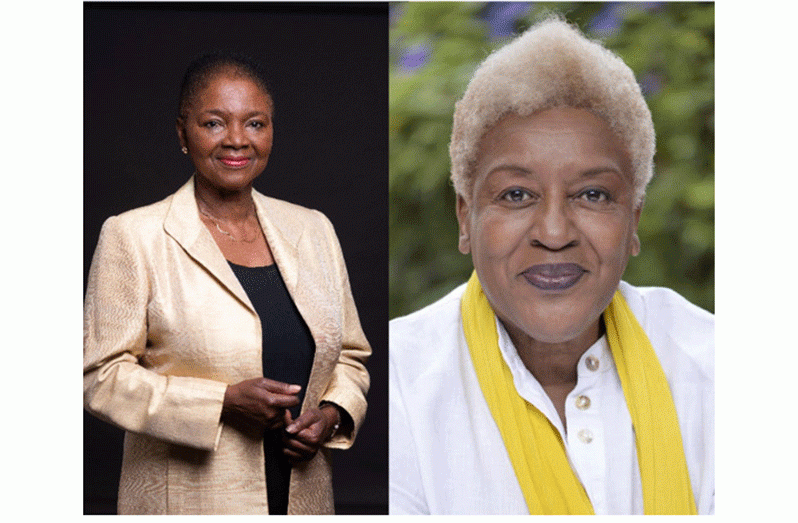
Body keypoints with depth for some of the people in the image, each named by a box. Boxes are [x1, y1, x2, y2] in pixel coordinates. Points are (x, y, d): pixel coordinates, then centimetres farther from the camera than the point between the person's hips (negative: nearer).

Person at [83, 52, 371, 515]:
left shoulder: (312, 229, 8)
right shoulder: (134, 236, -6)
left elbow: (350, 356, 15)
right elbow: (103, 377, -10)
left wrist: (332, 414, -5)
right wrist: (225, 401, -18)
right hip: (186, 499, -4)